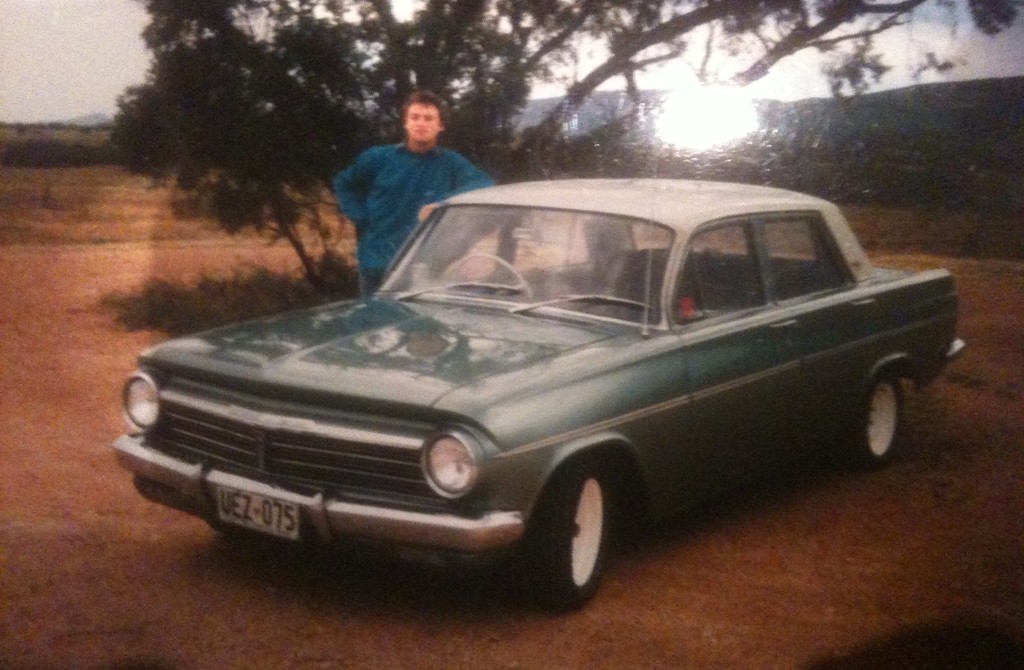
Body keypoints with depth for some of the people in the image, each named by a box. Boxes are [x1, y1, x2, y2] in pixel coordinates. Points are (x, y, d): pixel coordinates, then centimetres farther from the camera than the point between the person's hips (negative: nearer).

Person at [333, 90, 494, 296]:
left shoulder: (451, 164, 1)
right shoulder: (379, 157, 5)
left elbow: (485, 185, -14)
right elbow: (343, 183, 18)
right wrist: (361, 217, 4)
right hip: (376, 265, 1)